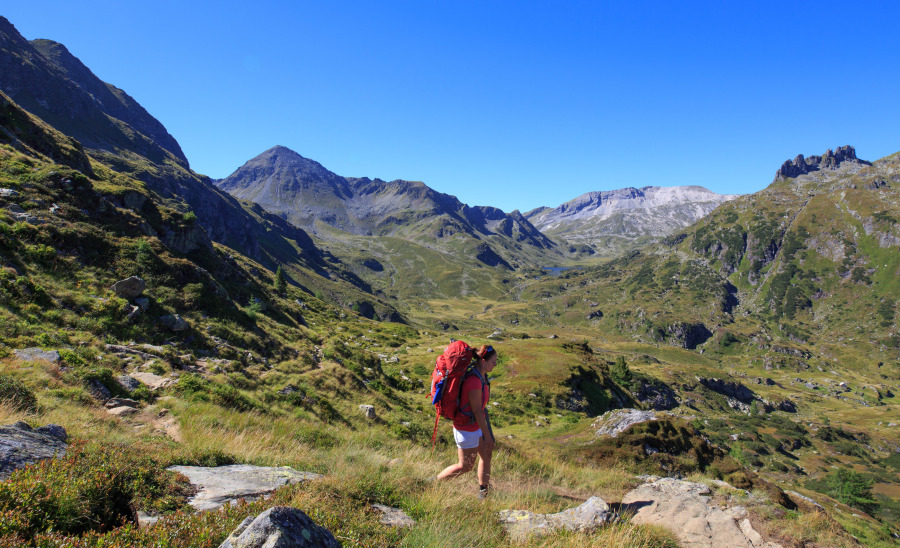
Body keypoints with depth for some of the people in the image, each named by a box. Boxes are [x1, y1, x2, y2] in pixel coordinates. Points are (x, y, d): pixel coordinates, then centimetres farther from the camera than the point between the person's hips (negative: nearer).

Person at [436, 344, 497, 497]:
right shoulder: (474, 381, -30)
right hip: (467, 428, -9)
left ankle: (483, 491, 34)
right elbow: (477, 411, -25)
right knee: (466, 466, 6)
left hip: (474, 424, 9)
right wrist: (487, 436, -17)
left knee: (486, 454, 18)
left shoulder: (479, 375, 0)